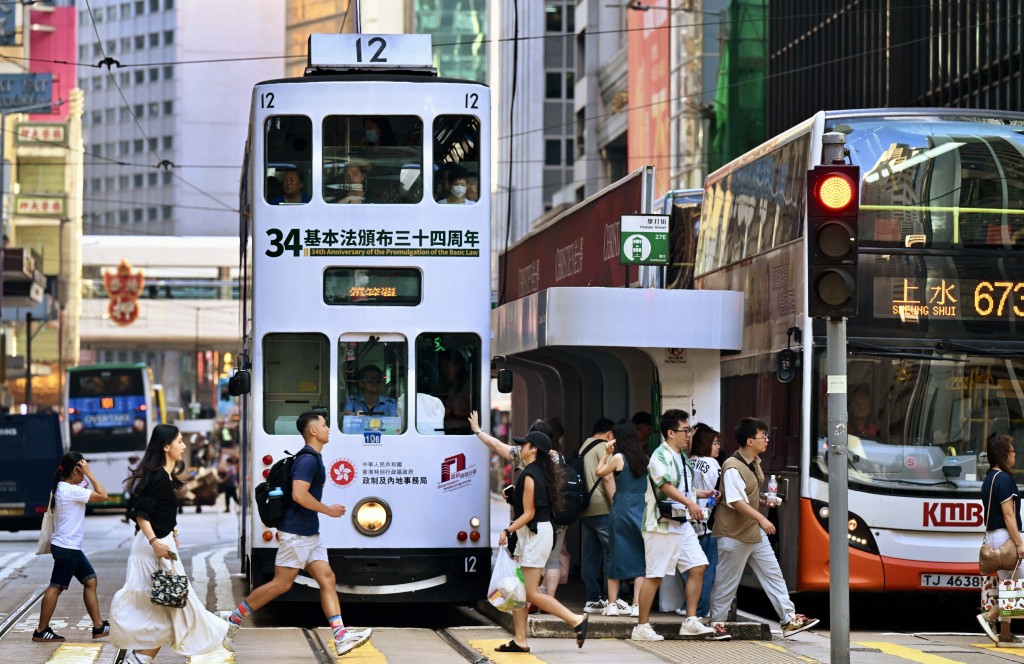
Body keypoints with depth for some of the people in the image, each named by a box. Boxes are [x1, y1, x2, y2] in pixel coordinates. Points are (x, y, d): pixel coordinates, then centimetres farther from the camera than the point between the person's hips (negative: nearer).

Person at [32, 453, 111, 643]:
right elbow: (102, 495, -18)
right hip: (67, 548, -10)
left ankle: (98, 627, 13)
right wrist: (89, 474, -12)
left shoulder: (59, 488, 10)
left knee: (90, 581, 11)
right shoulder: (71, 490, -19)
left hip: (71, 548, 10)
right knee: (56, 587, -4)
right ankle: (41, 631, 1)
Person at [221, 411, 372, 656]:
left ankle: (341, 636, -5)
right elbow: (299, 494, -26)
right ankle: (233, 618, 4)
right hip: (296, 534, -10)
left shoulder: (313, 458, 15)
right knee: (281, 583, -6)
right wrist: (328, 510, -16)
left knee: (327, 580, 1)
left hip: (309, 534, 10)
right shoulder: (308, 459, -16)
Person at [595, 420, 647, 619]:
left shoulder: (618, 458, -7)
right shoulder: (644, 459, 5)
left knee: (616, 557, 5)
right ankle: (637, 605, -2)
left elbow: (600, 472, 8)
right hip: (641, 511, 3)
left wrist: (606, 453, 13)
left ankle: (612, 604, 5)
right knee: (639, 559, 5)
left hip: (621, 510, -3)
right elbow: (650, 487, 12)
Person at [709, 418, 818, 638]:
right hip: (734, 535, -9)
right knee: (726, 583, 0)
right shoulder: (733, 467, -21)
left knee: (773, 574, 5)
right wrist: (761, 518, -32)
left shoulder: (754, 463, 10)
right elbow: (735, 501, -28)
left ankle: (789, 619, 4)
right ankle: (716, 624, 11)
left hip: (755, 532, 9)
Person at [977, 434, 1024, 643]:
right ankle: (989, 617, -11)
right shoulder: (1004, 479, -14)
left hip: (992, 535, 10)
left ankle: (1005, 633, 9)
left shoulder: (989, 478, 15)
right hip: (1005, 535, -10)